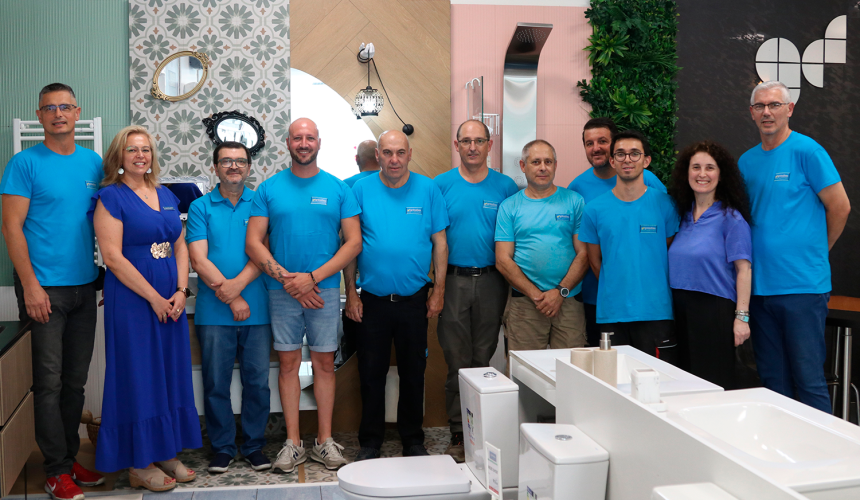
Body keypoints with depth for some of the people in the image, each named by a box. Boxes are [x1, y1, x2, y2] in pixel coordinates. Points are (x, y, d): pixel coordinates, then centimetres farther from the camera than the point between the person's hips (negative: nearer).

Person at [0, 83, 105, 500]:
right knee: (49, 381, 0)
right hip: (44, 288, -5)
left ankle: (69, 458, 25)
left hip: (85, 286, 5)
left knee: (75, 380, 12)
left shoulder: (93, 163, 10)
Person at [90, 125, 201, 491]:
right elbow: (112, 256, -13)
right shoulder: (110, 197, -6)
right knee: (138, 376, 0)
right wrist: (154, 297, -14)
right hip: (131, 300, -6)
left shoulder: (166, 196, 13)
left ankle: (166, 452, 23)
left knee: (171, 374, 10)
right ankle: (139, 464, 12)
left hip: (171, 301, 6)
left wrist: (181, 291, -2)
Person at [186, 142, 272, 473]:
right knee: (216, 384, 6)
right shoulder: (200, 207, 5)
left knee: (257, 382, 5)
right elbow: (198, 260, -3)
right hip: (214, 311, 0)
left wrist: (238, 284, -16)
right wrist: (231, 298, -11)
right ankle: (222, 449, 19)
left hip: (256, 308, 1)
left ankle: (254, 446, 19)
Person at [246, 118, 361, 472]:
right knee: (288, 362, 6)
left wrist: (312, 278, -12)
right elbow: (253, 243, -1)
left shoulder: (338, 188, 3)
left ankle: (324, 441, 15)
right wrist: (287, 279, -13)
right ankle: (293, 443, 15)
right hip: (282, 292, 0)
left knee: (324, 363, 5)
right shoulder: (269, 188, 4)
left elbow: (354, 243, -3)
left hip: (325, 288, 0)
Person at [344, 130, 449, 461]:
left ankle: (413, 440, 25)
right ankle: (370, 442, 22)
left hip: (414, 300, 0)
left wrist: (438, 290, -1)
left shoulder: (427, 189, 1)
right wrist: (351, 292, -1)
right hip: (372, 300, 0)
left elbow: (439, 242, 4)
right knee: (371, 374, 8)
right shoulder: (361, 190, 0)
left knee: (414, 373, 10)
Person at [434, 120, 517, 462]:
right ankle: (458, 435, 11)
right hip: (453, 280, 0)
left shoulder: (506, 186, 5)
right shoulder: (441, 185, 4)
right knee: (457, 362, 2)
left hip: (491, 281, 1)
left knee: (484, 359, 7)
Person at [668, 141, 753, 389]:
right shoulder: (683, 215, 12)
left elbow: (744, 269, -9)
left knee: (716, 384, -2)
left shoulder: (730, 217, -6)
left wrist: (742, 316, -16)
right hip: (681, 310, 6)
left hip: (715, 310, -6)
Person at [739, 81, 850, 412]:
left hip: (802, 285, -6)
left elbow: (840, 207, -5)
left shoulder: (807, 151, -6)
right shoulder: (747, 161, 12)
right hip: (759, 285, 6)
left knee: (809, 379, -2)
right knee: (772, 379, 13)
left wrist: (815, 251, 5)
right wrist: (762, 253, 12)